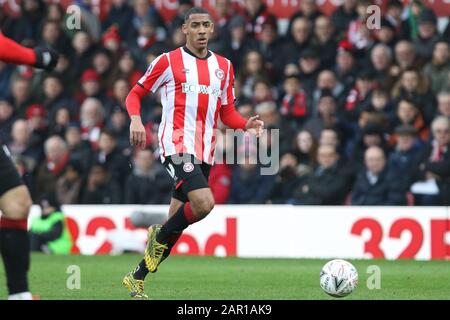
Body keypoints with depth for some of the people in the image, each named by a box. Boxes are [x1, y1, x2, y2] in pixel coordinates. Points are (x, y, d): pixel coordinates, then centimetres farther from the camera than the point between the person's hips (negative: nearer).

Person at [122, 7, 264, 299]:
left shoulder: (224, 66, 15)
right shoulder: (168, 61, 1)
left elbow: (227, 112, 20)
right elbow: (135, 94, 7)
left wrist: (247, 124, -1)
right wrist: (135, 119, -14)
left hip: (205, 152, 6)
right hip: (177, 144, -6)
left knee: (175, 224, 7)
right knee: (204, 203, -27)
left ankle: (137, 278, 20)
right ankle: (161, 235, -1)